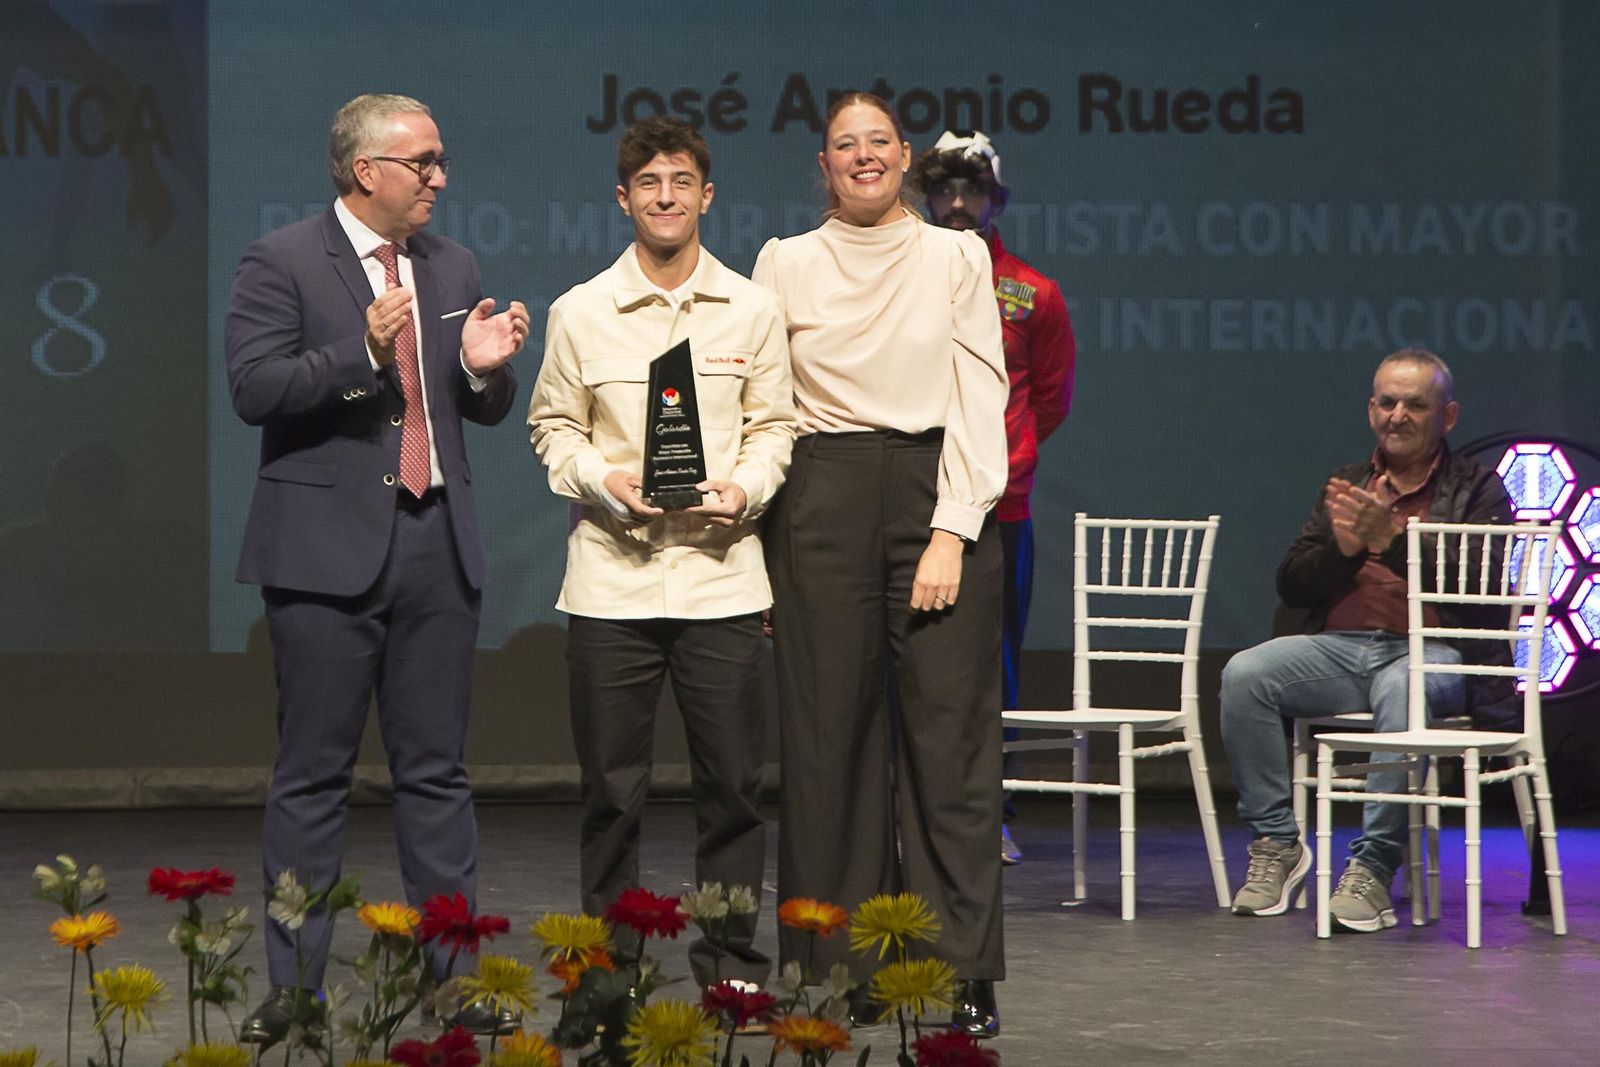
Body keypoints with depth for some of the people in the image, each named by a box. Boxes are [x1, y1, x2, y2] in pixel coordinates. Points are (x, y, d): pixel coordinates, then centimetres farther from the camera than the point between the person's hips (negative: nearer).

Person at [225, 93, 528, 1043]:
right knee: (315, 777, 0)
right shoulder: (283, 262, -4)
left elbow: (486, 411, 17)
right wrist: (363, 351, -24)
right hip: (329, 547, -5)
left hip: (437, 542, 5)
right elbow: (254, 388, -14)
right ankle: (294, 988, 6)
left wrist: (486, 367, -6)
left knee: (438, 774, 8)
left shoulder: (452, 267, 14)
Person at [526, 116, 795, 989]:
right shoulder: (579, 313, 4)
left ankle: (731, 965, 13)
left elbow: (774, 424, 11)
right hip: (611, 575, -1)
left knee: (733, 781, 2)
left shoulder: (751, 309, 6)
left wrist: (746, 485, -8)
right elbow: (553, 426, 9)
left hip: (722, 573, 1)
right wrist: (603, 480, -8)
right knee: (611, 785, 3)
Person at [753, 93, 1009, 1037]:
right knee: (829, 738, 1)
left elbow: (979, 396, 1)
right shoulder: (786, 263, 9)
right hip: (823, 502, 1)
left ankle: (963, 976, 0)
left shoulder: (957, 258, 7)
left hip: (939, 495, -1)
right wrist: (750, 541, 0)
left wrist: (953, 530, -9)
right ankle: (833, 973, 8)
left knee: (950, 738, -4)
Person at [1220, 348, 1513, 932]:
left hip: (1431, 650, -4)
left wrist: (1389, 538, -16)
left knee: (1403, 691, -40)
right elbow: (1291, 587, 14)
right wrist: (1345, 545, -6)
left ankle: (1373, 867, -33)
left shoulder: (1478, 488, 9)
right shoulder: (1345, 486, 22)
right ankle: (1276, 844, -13)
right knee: (1244, 674, -23)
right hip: (1340, 647, 4)